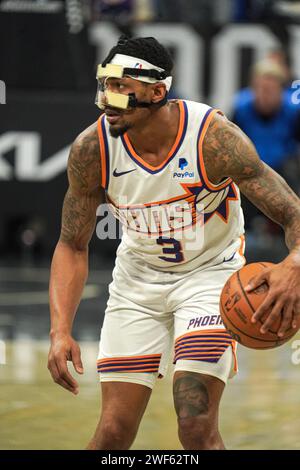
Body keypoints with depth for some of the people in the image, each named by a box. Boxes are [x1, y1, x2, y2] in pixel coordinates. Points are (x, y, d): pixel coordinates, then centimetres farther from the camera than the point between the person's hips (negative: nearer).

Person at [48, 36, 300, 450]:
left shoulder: (215, 139, -27)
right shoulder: (91, 151, -18)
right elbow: (73, 246, -5)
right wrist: (61, 330, -18)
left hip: (210, 273, -3)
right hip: (137, 278, 3)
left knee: (197, 426, -16)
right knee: (113, 432, 0)